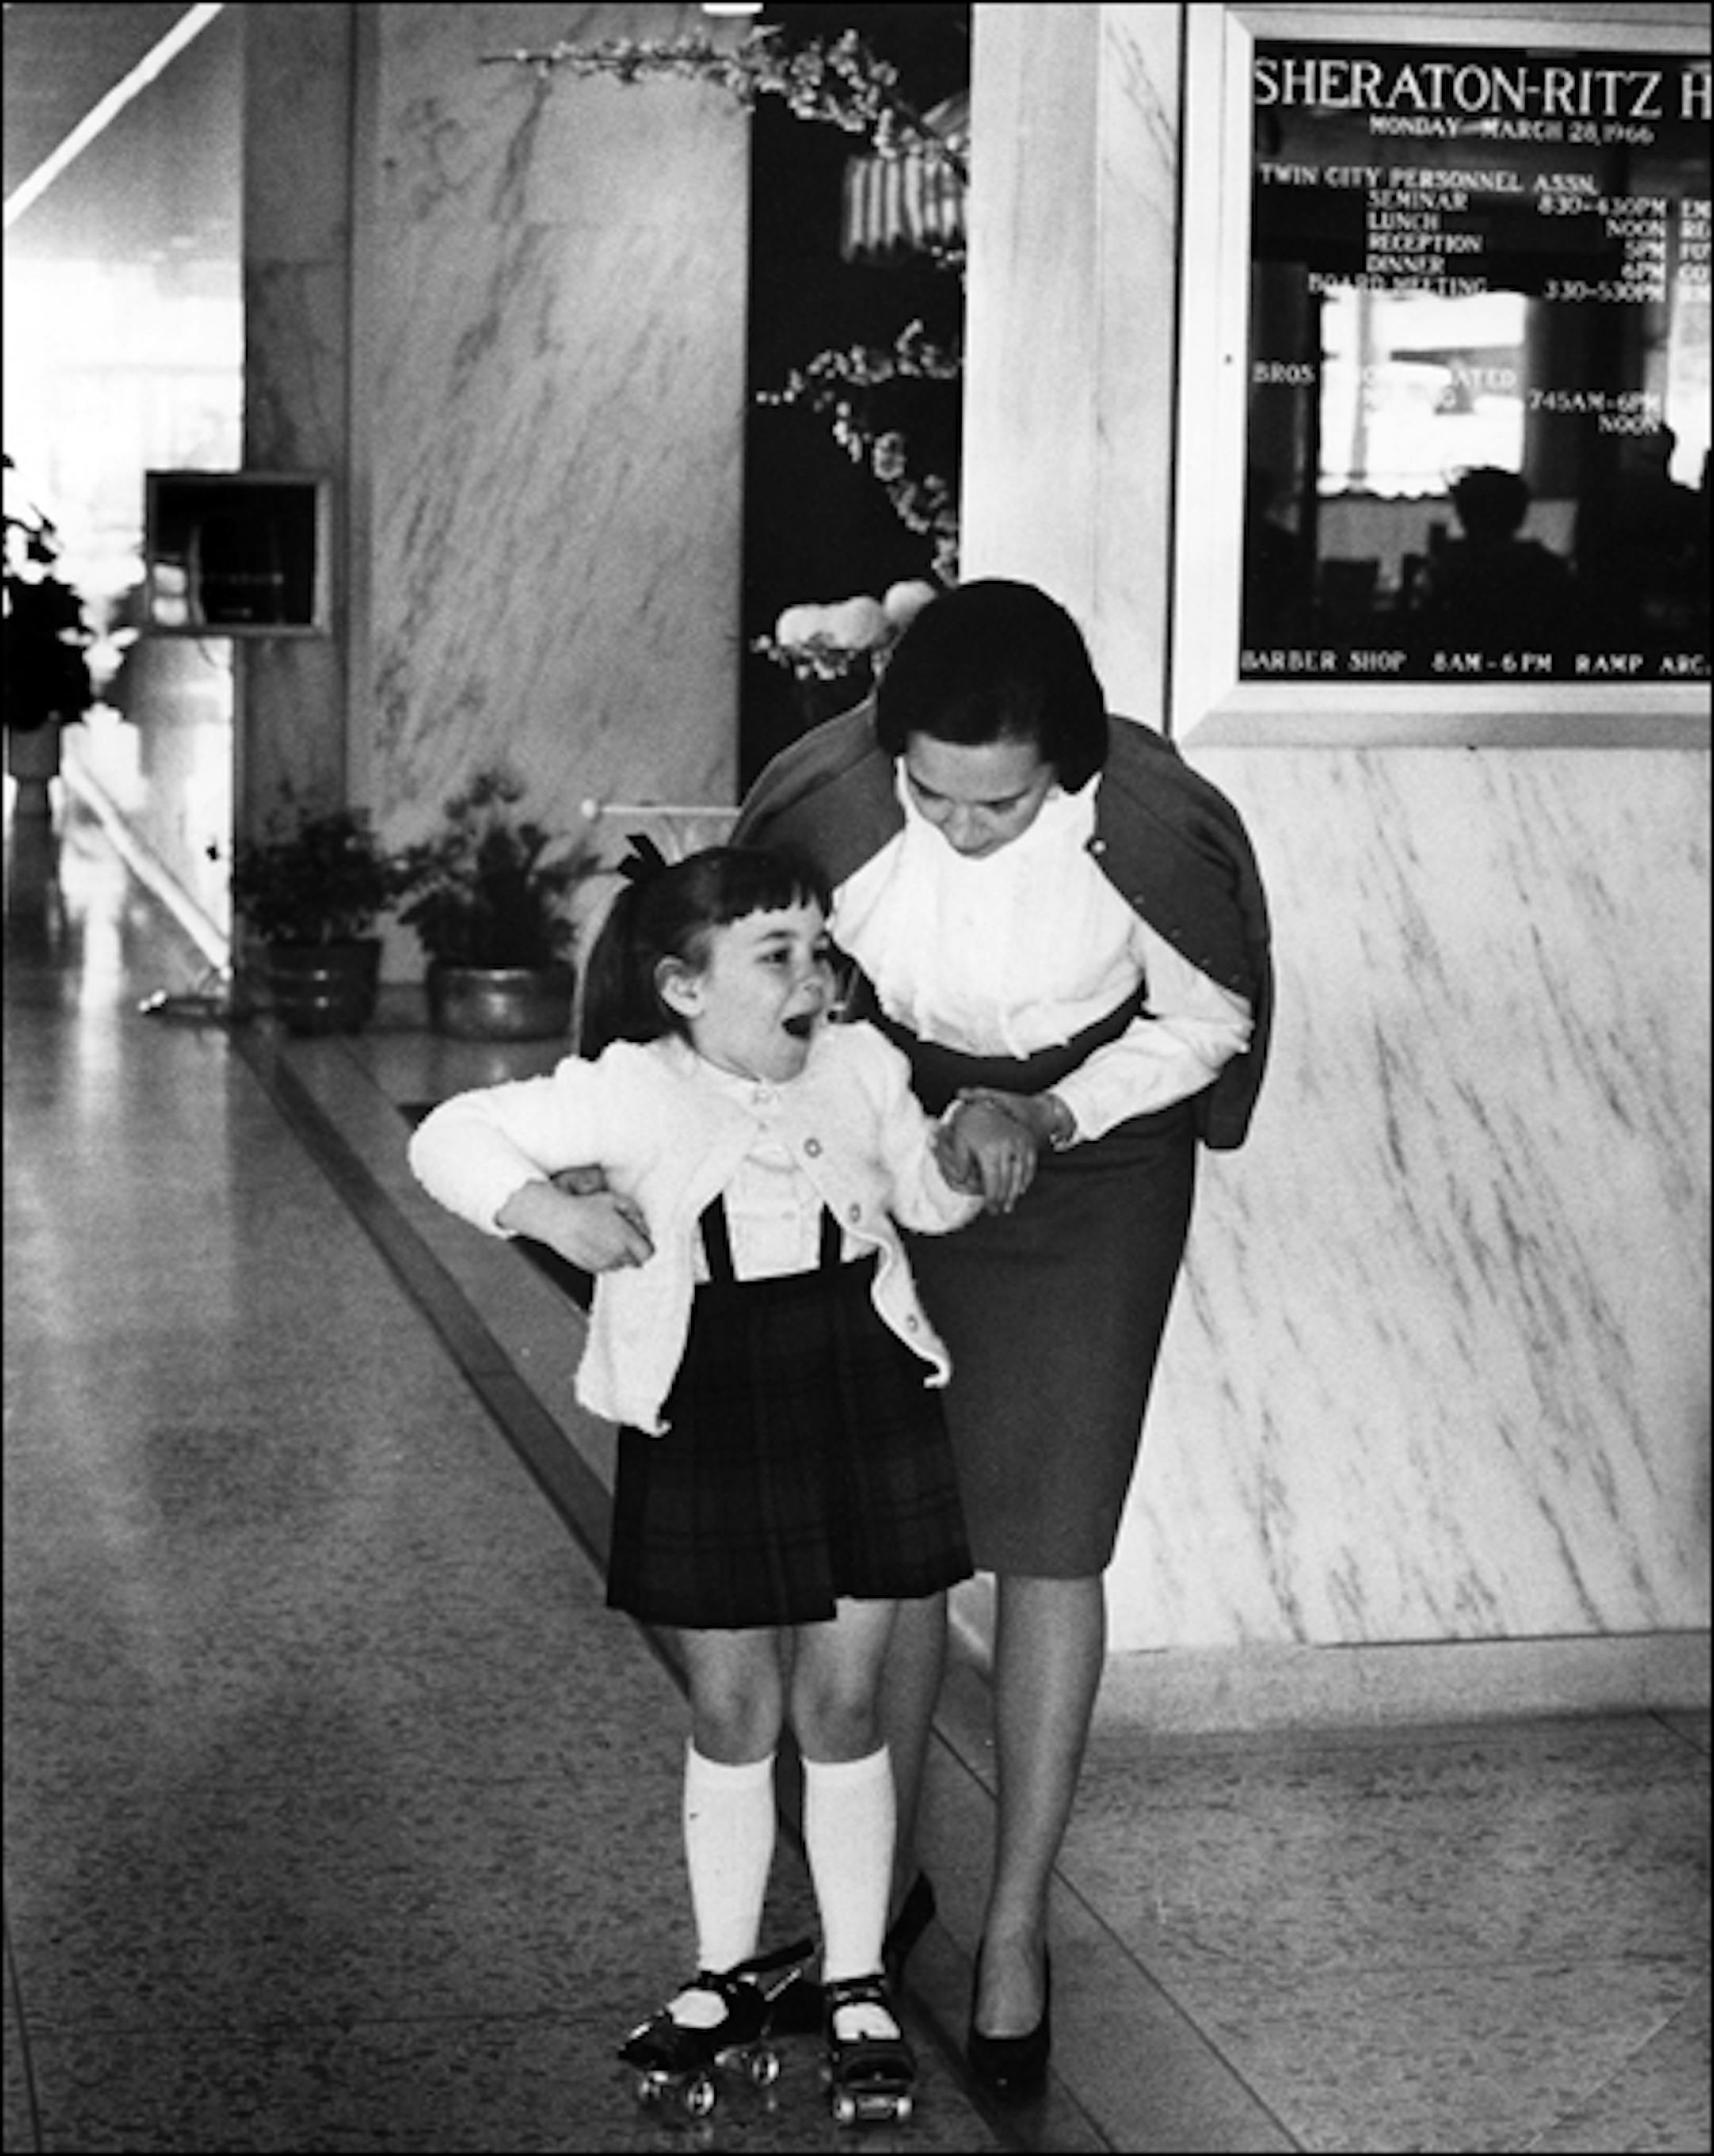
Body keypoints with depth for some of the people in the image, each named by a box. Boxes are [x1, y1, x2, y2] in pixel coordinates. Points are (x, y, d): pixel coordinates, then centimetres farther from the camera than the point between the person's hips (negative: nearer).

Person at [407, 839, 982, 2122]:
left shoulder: (861, 1067, 0)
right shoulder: (633, 1094, -10)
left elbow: (930, 1197, 14)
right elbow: (454, 1138, -10)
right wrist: (546, 1205, -26)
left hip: (864, 1406, 1)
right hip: (703, 1429, -1)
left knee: (841, 1706, 8)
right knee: (732, 1713, 9)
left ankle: (856, 1982, 20)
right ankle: (729, 1974, 27)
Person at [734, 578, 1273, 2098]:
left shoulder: (1154, 832, -30)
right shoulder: (826, 806, -27)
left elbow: (1208, 1023, -10)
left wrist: (1044, 1122, -22)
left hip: (1088, 1164, -2)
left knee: (1047, 1546, -3)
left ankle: (1016, 1929, 12)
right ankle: (887, 1875, 30)